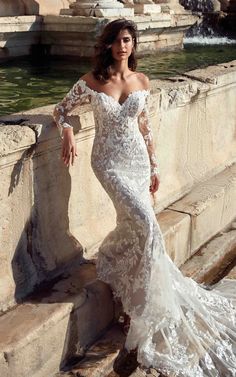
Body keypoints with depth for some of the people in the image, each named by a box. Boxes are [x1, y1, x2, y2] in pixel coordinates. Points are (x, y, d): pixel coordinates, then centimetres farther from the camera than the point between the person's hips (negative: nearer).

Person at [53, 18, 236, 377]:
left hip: (138, 158, 4)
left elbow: (144, 127, 11)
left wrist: (154, 166, 12)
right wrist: (68, 133, -18)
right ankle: (151, 307, 3)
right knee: (144, 223, -16)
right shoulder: (92, 81, -5)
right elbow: (61, 110, 3)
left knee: (133, 225, 3)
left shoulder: (142, 82, 5)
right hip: (109, 161, -4)